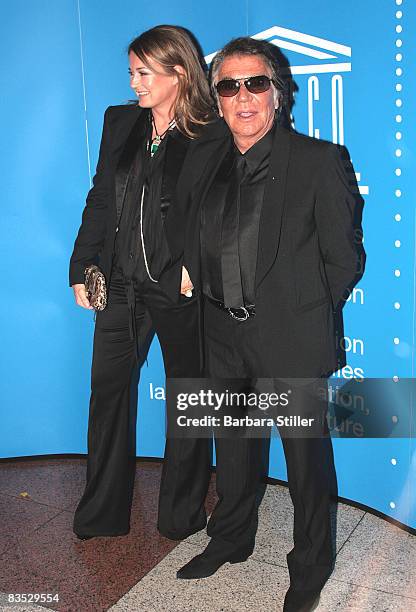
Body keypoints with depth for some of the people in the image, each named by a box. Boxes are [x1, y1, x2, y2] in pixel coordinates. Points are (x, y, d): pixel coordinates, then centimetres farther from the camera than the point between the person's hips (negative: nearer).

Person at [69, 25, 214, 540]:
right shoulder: (119, 122, 8)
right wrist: (83, 267, 6)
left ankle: (180, 515, 31)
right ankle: (101, 515, 30)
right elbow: (100, 200, 10)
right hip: (121, 286, 5)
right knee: (108, 393, 11)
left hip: (180, 291, -4)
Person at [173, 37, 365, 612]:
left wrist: (302, 314, -3)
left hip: (291, 339, -4)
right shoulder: (207, 163, 4)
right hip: (225, 337, 5)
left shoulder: (321, 161, -11)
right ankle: (231, 539, 47)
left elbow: (344, 257, -7)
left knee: (307, 456, 11)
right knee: (233, 448, 22)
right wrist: (216, 305, 5)